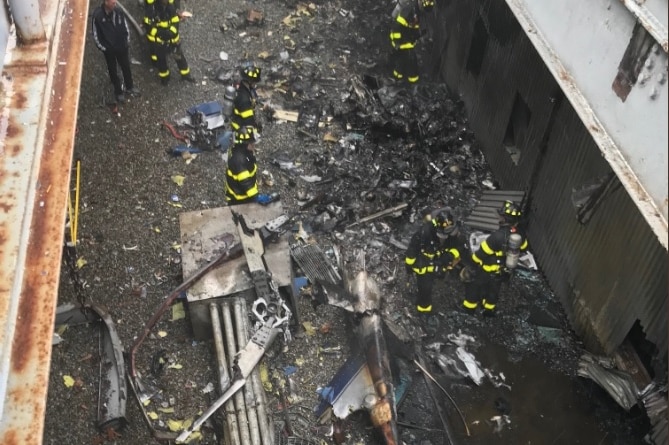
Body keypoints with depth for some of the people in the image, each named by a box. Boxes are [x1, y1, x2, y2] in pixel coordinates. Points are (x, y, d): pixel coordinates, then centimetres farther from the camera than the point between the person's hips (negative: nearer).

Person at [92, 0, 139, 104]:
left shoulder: (118, 12, -11)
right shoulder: (98, 15, -22)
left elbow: (125, 27, 4)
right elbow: (95, 35, -13)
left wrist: (127, 42, 4)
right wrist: (103, 48, -9)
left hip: (122, 46, 4)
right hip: (109, 49, -3)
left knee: (126, 67, 21)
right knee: (113, 71, 13)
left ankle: (129, 87, 44)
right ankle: (118, 92, 32)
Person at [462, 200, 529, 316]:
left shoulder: (498, 235, -37)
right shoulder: (519, 235, -16)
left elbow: (483, 251, -26)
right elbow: (523, 248, 7)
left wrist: (474, 259, -8)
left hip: (488, 269, -6)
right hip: (504, 270, 6)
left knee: (474, 284, 21)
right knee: (494, 288, 29)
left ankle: (470, 306, 37)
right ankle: (489, 309, 47)